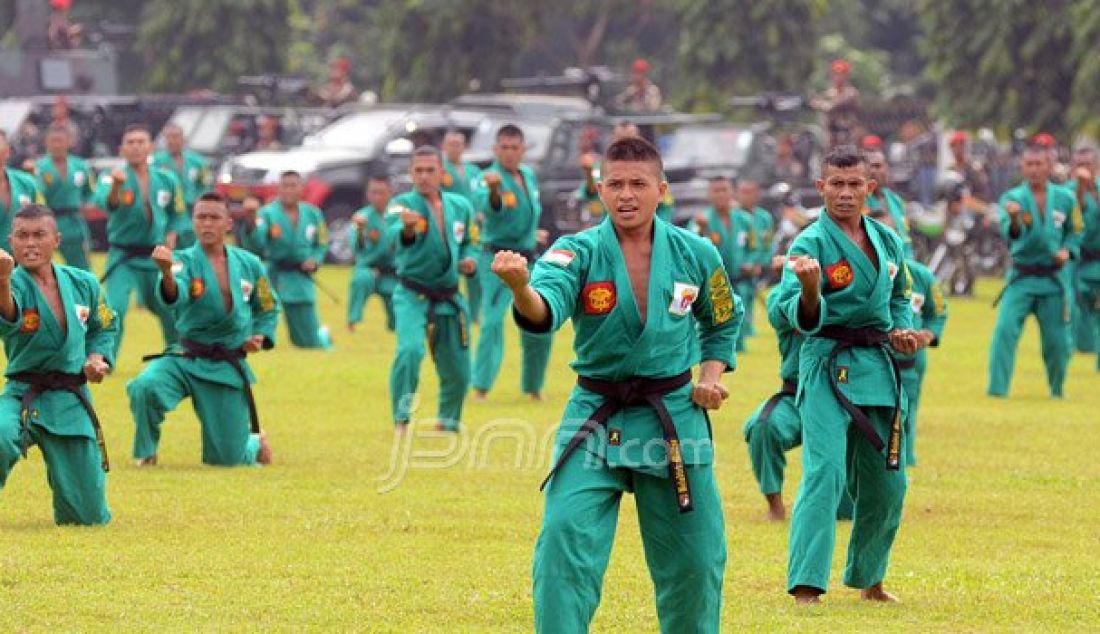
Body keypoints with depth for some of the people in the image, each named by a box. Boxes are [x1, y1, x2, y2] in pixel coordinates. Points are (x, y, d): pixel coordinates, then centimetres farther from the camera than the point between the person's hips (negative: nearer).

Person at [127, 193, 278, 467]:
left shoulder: (249, 264, 0)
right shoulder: (184, 261, -9)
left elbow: (268, 308, 18)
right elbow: (173, 297, -33)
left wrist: (261, 337, -1)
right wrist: (167, 274, -54)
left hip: (228, 369, 2)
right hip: (186, 359, -1)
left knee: (227, 457, 4)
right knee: (144, 388, -34)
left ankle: (254, 442, 43)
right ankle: (146, 453, -7)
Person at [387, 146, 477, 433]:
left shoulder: (460, 206, 4)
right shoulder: (402, 204, -12)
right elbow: (397, 236, -34)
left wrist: (469, 260, -2)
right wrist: (407, 228, -58)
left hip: (449, 299, 5)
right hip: (412, 297, -5)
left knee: (457, 371, 11)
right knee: (410, 350, -30)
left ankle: (448, 421, 38)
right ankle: (401, 419, -17)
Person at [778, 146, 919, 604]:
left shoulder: (887, 241, 8)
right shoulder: (811, 244, -11)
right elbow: (802, 319, -21)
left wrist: (902, 329, 5)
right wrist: (809, 291, -42)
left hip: (878, 368, 6)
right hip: (827, 367, -6)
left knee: (885, 483, 13)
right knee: (825, 472, -19)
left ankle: (867, 579, 32)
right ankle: (806, 586, -21)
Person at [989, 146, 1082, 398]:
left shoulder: (1065, 198, 0)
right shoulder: (1013, 198, -8)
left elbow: (1075, 233, 13)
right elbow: (1011, 235, -24)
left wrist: (1067, 251, -7)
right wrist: (1014, 219, -46)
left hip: (1053, 279, 2)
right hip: (1021, 278, -2)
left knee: (1057, 339, 6)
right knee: (1005, 330, -16)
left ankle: (1057, 390, 28)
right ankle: (997, 389, -11)